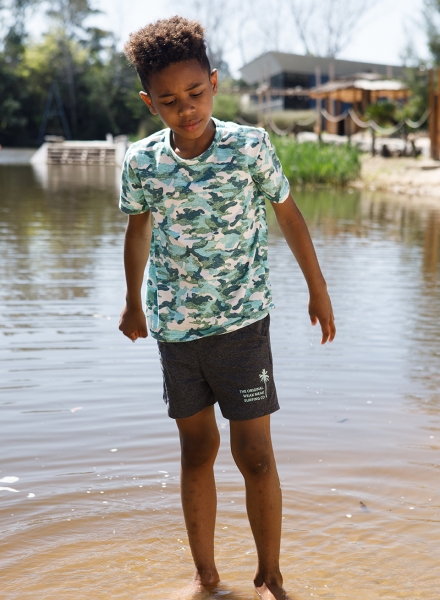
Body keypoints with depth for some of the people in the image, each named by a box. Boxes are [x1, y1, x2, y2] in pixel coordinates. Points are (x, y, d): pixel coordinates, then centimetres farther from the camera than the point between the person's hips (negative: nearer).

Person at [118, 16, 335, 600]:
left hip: (242, 322, -2)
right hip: (174, 327, 2)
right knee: (197, 450, 13)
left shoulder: (250, 146, -11)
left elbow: (288, 214, 3)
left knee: (255, 456, 0)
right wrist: (133, 303, 22)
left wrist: (318, 289, 10)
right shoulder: (141, 161, -6)